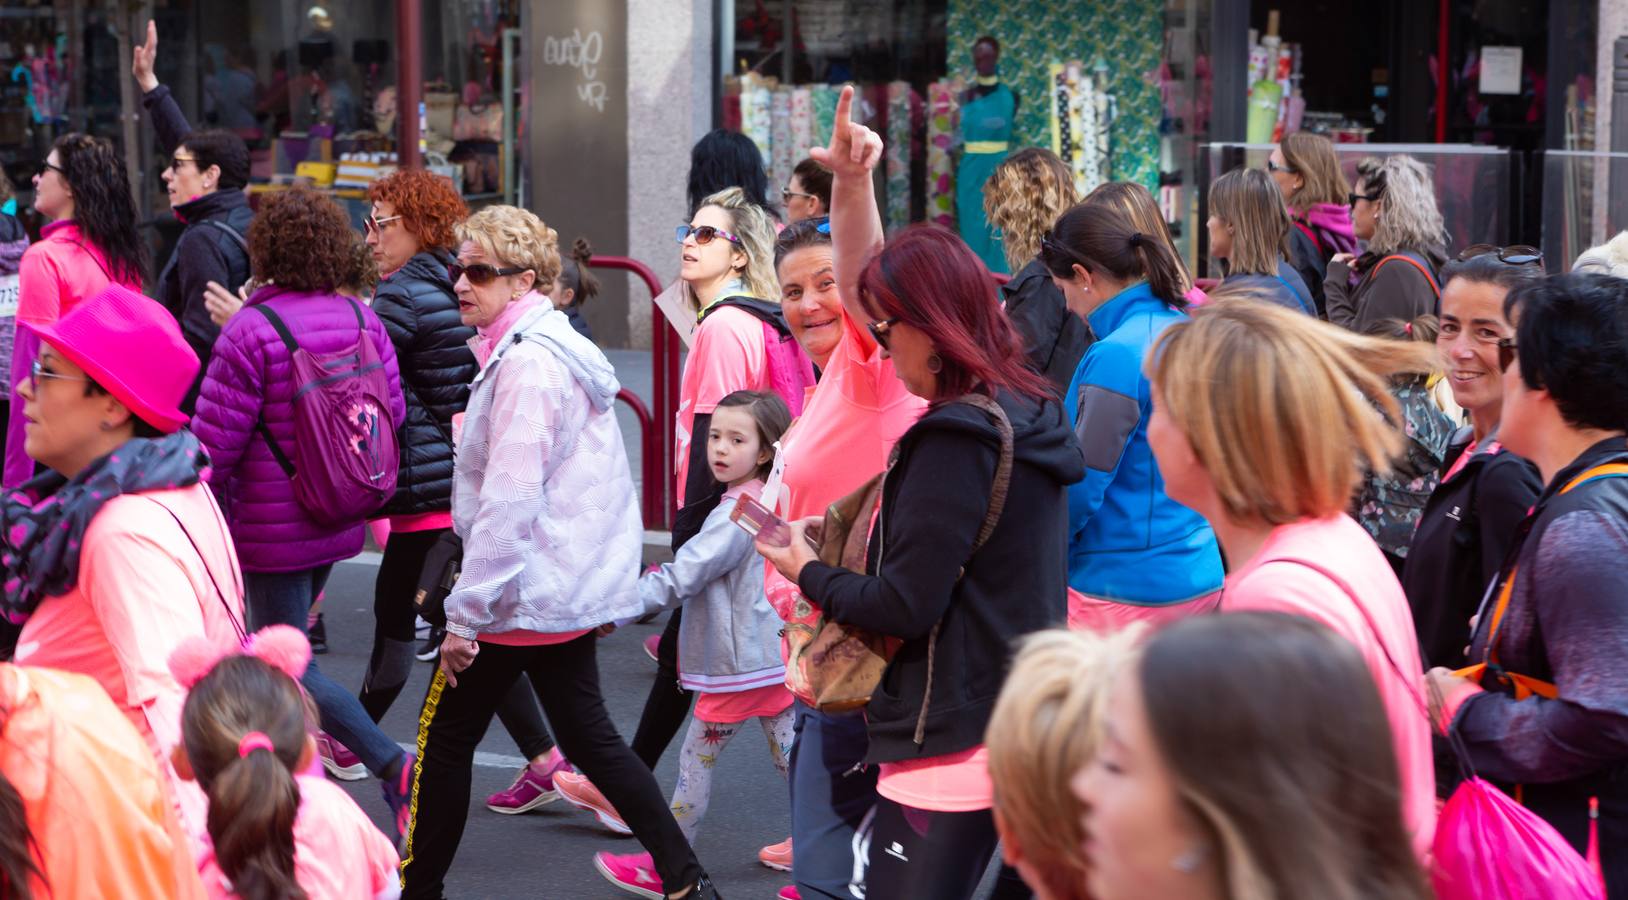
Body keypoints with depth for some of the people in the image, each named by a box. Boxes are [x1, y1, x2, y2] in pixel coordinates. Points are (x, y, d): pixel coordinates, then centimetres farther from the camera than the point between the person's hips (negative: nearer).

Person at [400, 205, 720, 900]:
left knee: (445, 736, 4)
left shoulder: (526, 362, -19)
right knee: (589, 738, 14)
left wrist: (465, 613, -22)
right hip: (577, 585, 10)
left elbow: (509, 499, -25)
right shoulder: (561, 348, 13)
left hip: (526, 592, -10)